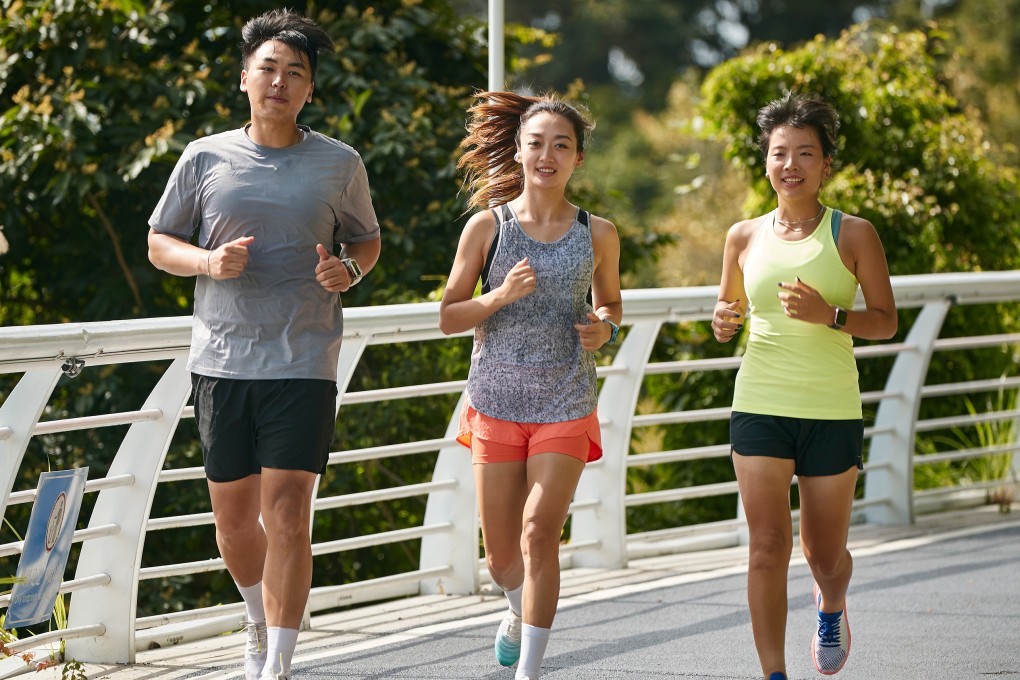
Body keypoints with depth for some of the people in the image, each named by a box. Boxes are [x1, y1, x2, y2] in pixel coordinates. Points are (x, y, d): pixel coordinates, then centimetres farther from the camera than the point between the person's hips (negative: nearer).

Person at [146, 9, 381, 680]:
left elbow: (367, 240, 17)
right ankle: (261, 625, 38)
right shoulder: (205, 159, 4)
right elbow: (159, 244, 11)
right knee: (233, 517, 10)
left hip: (304, 365, -2)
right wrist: (209, 261, -10)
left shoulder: (340, 164, 4)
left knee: (287, 513, -11)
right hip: (221, 363, 2)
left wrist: (347, 270, -6)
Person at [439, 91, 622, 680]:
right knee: (501, 556, 9)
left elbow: (611, 302, 18)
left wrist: (605, 328, -5)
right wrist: (501, 296, -17)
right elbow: (449, 317, 1)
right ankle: (521, 611, 44)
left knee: (539, 535, -16)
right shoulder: (488, 226, -1)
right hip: (497, 402, 1)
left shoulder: (598, 234, 2)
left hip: (566, 406, -1)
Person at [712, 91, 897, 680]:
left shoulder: (854, 234, -2)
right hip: (760, 407, 1)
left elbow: (886, 320, -3)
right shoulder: (745, 237, 5)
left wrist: (828, 316, -20)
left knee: (825, 553, 10)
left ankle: (831, 608, 45)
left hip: (832, 412, -1)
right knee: (769, 545, -10)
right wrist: (724, 324, -6)